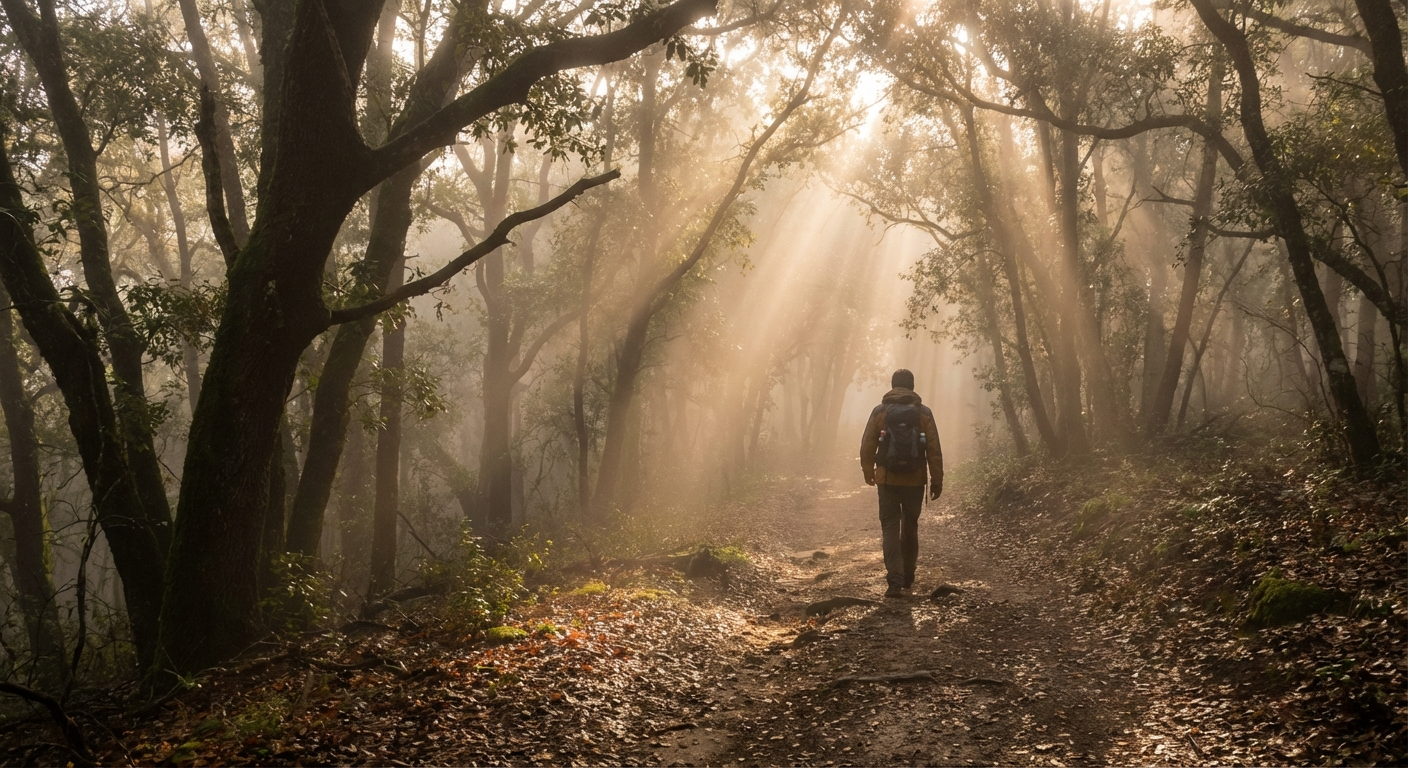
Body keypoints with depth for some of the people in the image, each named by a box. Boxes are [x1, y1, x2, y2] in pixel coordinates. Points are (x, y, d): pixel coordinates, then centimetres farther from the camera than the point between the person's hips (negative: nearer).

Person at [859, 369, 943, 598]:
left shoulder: (880, 412, -2)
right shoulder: (924, 413, -1)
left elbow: (867, 446, 2)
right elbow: (934, 451, -2)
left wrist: (868, 472, 18)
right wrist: (937, 481, 4)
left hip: (887, 480, -1)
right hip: (915, 481, 1)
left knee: (890, 528, 1)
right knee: (910, 528, 17)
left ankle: (895, 581, -12)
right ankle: (907, 577, 28)